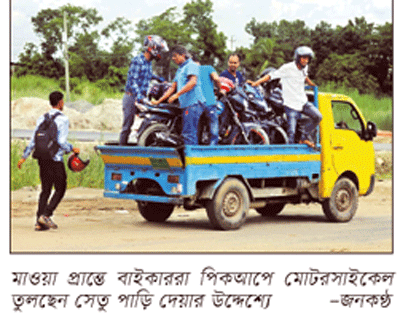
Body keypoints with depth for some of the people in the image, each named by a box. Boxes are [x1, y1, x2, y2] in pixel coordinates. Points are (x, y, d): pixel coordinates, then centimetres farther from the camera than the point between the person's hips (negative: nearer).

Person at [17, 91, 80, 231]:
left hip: (42, 158, 6)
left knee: (45, 190, 10)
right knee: (60, 189, 5)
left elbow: (33, 140, 8)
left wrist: (24, 157, 13)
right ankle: (46, 215, -8)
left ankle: (39, 222, 4)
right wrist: (72, 149, 0)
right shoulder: (63, 119, -8)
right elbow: (61, 141, -16)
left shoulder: (42, 118, 11)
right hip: (55, 159, -6)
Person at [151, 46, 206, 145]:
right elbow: (173, 87, 28)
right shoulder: (180, 69, 25)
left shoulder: (191, 65, -4)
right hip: (186, 104, 10)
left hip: (194, 103, -10)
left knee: (189, 134, -15)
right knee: (186, 134, 10)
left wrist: (177, 94, -22)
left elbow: (193, 82, -21)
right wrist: (158, 101, 23)